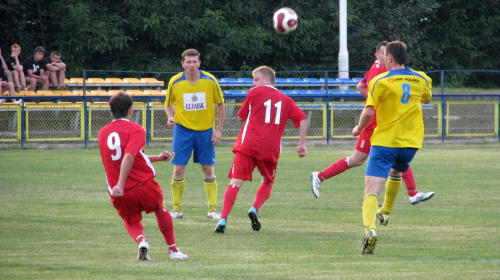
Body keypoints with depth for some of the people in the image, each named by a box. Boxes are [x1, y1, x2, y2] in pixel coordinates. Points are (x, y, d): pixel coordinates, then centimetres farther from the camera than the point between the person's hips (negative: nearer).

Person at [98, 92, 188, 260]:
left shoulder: (103, 134, 12)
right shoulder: (135, 130, -7)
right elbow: (129, 157, -25)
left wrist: (157, 158, 28)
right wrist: (120, 185, -30)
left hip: (121, 196, 3)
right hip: (145, 186, -3)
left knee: (131, 222, 25)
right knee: (160, 210, 27)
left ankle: (141, 240, -7)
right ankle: (172, 249, 32)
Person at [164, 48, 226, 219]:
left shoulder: (210, 81, -7)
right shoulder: (175, 82, -6)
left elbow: (220, 104, 3)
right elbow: (168, 104, 8)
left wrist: (218, 129, -2)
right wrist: (170, 117, -14)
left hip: (205, 130, 0)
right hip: (183, 130, 0)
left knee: (208, 169, 1)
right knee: (178, 170, -5)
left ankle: (213, 208, 9)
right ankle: (177, 208, 6)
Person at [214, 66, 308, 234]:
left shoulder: (255, 93, 7)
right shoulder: (285, 100, 16)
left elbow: (241, 117, 15)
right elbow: (302, 119, 8)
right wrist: (302, 144, 8)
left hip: (248, 145, -3)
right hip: (271, 149, 3)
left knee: (236, 182, -7)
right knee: (267, 182, 23)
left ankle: (223, 219, -22)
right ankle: (255, 208, -3)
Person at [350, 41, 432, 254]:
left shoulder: (380, 82, -9)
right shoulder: (421, 79, 5)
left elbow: (369, 111, -15)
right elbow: (426, 99, 26)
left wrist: (359, 128, 3)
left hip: (384, 141, -5)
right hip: (411, 141, 5)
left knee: (371, 191, -11)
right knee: (396, 173, 36)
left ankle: (370, 227, -34)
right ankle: (385, 212, 51)